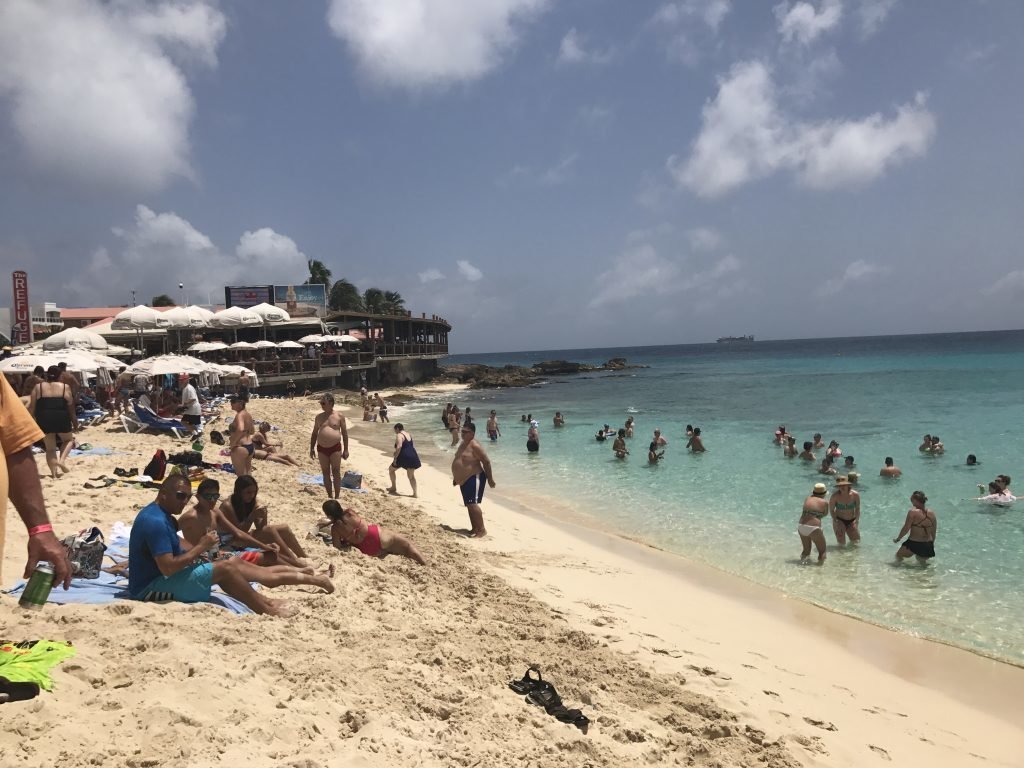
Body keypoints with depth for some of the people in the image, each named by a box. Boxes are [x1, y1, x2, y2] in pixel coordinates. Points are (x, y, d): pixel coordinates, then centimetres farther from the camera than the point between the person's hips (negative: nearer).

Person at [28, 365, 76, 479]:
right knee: (68, 440, 22)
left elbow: (31, 407, 5)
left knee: (50, 448, 11)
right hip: (61, 418, -2)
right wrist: (75, 422, 10)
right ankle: (62, 460, -2)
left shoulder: (38, 387, 8)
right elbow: (70, 407, 3)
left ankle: (54, 474, 5)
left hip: (43, 419, 2)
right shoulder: (65, 387, 4)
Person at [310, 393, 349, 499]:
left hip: (335, 448, -3)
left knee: (336, 472, -2)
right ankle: (329, 496, 15)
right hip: (322, 449, 3)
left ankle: (336, 497, 4)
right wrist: (312, 448, 9)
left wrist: (346, 449, -2)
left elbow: (344, 433, 1)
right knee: (326, 473, 7)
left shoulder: (339, 416, -2)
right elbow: (314, 433, 14)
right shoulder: (319, 417, 7)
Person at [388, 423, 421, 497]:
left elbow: (399, 447, -21)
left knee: (391, 469, 17)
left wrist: (395, 458, -19)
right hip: (413, 456, 7)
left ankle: (394, 488, 24)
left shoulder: (399, 435, -8)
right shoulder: (409, 435, 18)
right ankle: (415, 494, 4)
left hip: (404, 456, -7)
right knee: (411, 475, 13)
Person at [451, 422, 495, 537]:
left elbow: (486, 462, -17)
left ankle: (482, 530, -9)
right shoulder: (463, 444, 12)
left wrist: (490, 479, -17)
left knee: (472, 504, -16)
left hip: (474, 478, -10)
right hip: (464, 480, 10)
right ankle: (474, 528, 21)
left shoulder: (475, 446, -18)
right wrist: (456, 478, 26)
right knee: (469, 505, 12)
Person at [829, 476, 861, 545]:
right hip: (839, 520, -2)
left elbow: (857, 508, 3)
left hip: (851, 521, 3)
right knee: (842, 544, -13)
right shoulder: (835, 496, -17)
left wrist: (857, 520, -6)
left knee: (856, 541, -3)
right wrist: (835, 520, -14)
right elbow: (831, 510, -6)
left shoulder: (855, 495, -11)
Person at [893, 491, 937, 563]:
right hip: (928, 546, 6)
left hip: (914, 544, -6)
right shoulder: (932, 513, 2)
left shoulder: (913, 512, -15)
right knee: (922, 559, 36)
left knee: (898, 555, 18)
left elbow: (906, 529, -12)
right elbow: (934, 532, 10)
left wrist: (898, 539, 3)